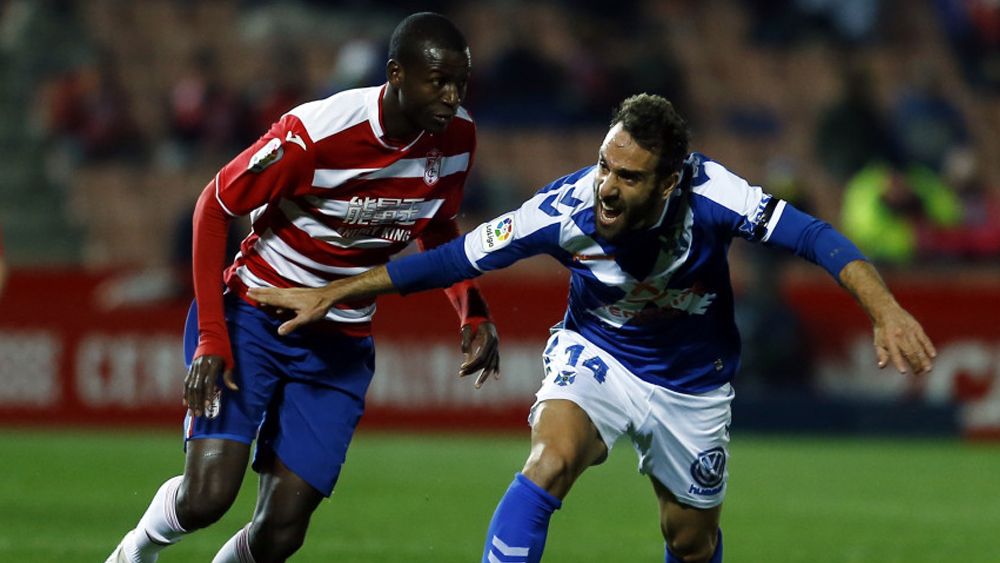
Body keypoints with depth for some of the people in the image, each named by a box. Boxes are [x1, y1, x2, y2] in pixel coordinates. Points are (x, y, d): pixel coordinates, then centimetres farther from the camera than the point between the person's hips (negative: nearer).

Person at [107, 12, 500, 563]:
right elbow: (213, 208, -14)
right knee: (208, 495, -19)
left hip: (341, 346, 4)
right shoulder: (314, 132, -25)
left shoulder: (456, 137, -7)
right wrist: (212, 339, -19)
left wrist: (473, 311, -4)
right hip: (253, 318, -4)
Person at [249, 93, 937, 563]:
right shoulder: (569, 208, -29)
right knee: (549, 463, -30)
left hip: (693, 382, 1)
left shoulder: (709, 194, -32)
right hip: (596, 354, -1)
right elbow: (453, 260, -20)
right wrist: (326, 297, -17)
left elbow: (809, 234, -30)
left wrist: (885, 310, -46)